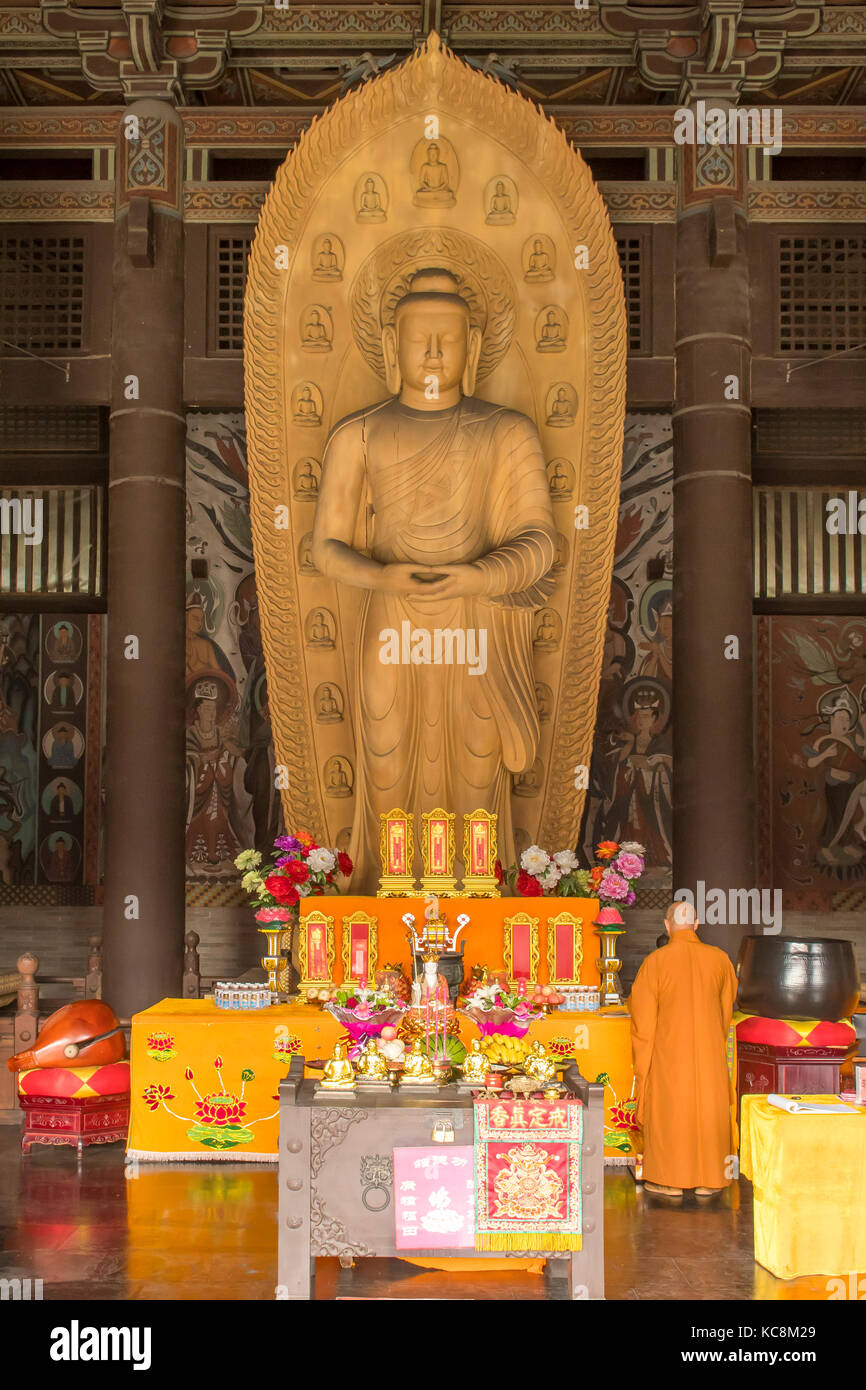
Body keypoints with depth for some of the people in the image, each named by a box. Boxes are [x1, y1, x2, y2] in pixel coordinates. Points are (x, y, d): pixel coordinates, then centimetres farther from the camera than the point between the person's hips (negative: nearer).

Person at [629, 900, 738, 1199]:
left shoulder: (655, 962, -13)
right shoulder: (719, 959, -4)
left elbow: (642, 1014, -7)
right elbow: (728, 1003, 13)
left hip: (670, 1053, -2)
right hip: (710, 1051, 3)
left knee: (670, 1110, 8)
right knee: (708, 1108, 11)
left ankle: (671, 1179, 14)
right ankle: (707, 1179, 18)